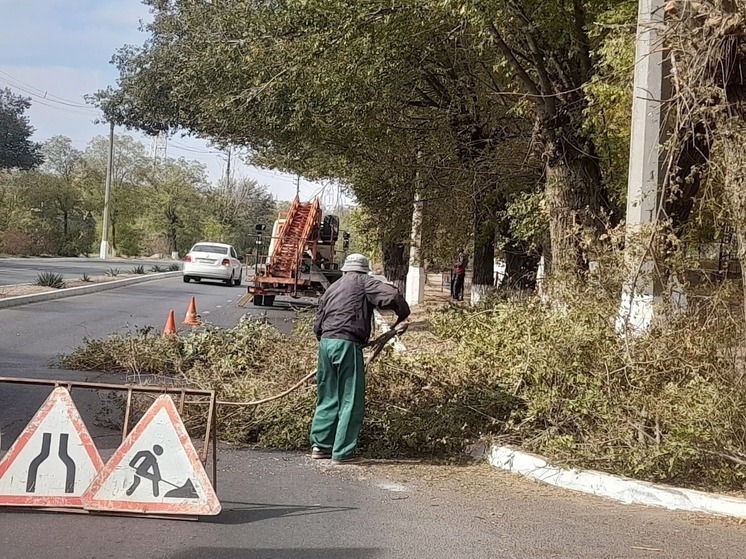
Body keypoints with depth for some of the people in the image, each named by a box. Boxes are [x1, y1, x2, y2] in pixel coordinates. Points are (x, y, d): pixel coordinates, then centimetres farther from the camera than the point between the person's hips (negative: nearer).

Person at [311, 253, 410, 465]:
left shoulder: (332, 288, 23)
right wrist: (403, 313, 7)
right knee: (351, 401, 0)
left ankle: (320, 445, 22)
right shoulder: (364, 283, 4)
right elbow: (392, 296, -11)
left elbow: (317, 325, 22)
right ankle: (342, 453, -1)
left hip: (325, 342, 7)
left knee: (328, 397, 18)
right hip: (347, 344, -7)